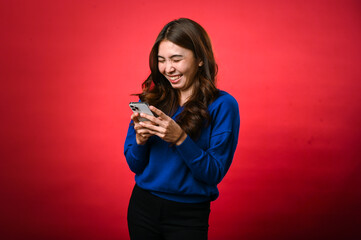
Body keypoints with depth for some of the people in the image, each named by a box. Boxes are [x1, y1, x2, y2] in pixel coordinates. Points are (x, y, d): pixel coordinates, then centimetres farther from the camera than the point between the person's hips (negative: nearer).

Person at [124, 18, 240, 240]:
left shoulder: (222, 105, -11)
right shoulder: (150, 99, 0)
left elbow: (214, 174, -13)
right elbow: (135, 165, 3)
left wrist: (179, 138, -25)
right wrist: (140, 140, -16)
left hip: (188, 215, -4)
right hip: (142, 206, 4)